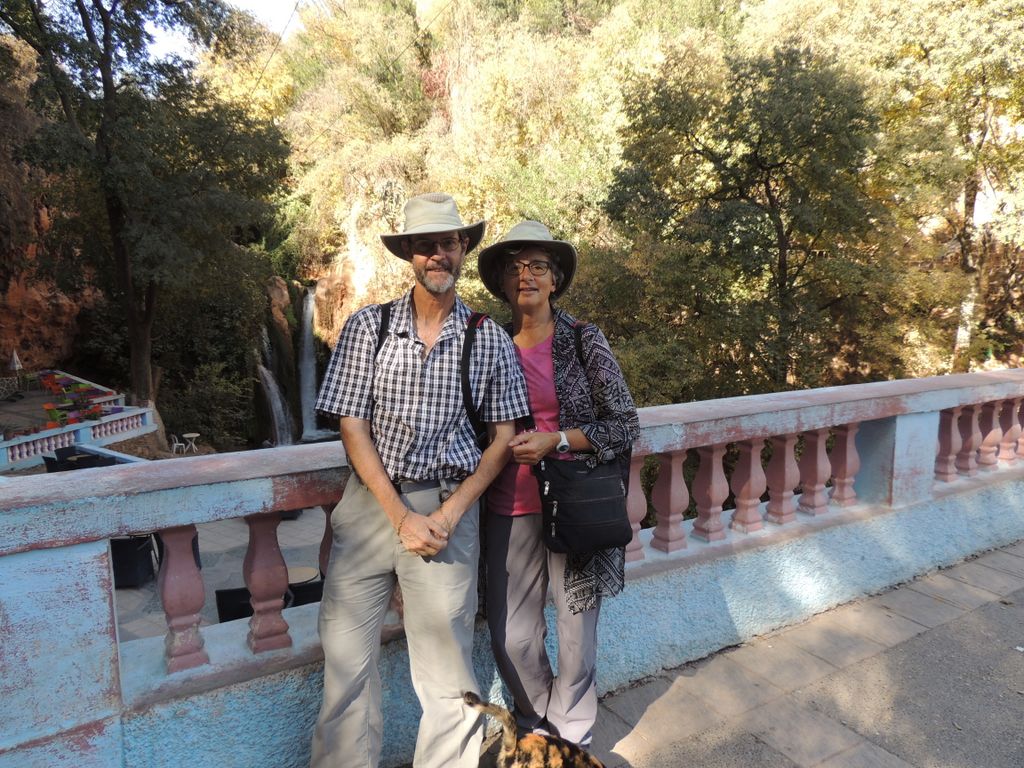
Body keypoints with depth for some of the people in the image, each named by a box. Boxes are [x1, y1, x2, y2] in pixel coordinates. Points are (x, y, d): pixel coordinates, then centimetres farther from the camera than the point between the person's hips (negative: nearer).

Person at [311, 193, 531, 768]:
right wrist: (401, 516, -9)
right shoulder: (369, 327, 1)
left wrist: (448, 516, -8)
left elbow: (504, 436, 3)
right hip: (371, 502, 1)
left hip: (449, 506, 0)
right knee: (346, 652, 6)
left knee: (446, 661, 6)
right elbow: (352, 425, -2)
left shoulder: (490, 339, 2)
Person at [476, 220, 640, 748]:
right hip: (509, 510, 3)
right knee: (510, 636, 9)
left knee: (577, 627, 9)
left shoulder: (584, 340, -4)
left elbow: (625, 424, -3)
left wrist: (556, 440, -14)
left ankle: (573, 735, 36)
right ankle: (536, 719, 39)